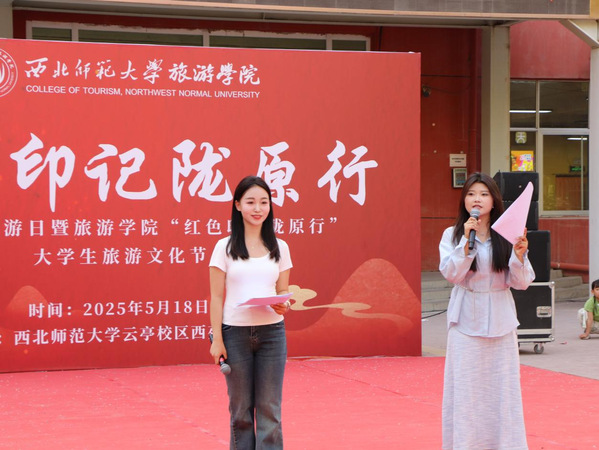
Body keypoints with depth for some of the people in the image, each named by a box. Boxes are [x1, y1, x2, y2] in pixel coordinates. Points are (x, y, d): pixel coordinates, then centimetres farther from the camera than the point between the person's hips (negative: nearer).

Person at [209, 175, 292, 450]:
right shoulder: (225, 247, 0)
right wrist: (217, 339, -8)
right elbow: (217, 297, -1)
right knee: (241, 408, 6)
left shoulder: (279, 248, 7)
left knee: (269, 408, 1)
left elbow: (283, 292, 11)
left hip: (271, 332, 2)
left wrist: (284, 306, -12)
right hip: (236, 333, -2)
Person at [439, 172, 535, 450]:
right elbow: (451, 273, -12)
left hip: (500, 319, 1)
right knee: (466, 386, -1)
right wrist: (466, 240, -20)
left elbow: (522, 283, 0)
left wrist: (519, 255, -17)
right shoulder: (452, 235, 2)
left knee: (502, 386, 4)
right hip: (467, 318, -1)